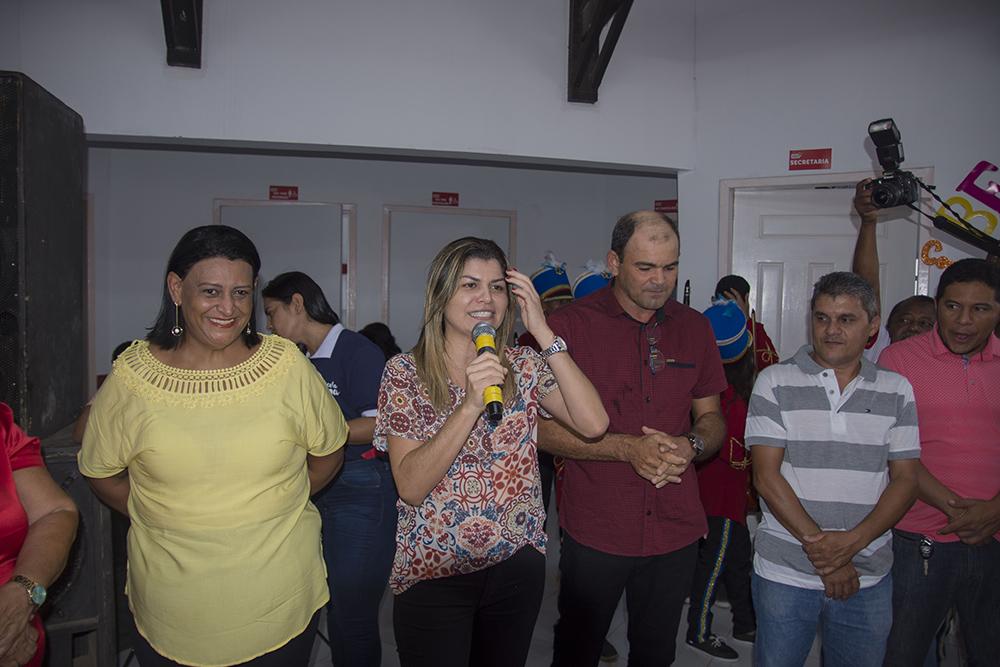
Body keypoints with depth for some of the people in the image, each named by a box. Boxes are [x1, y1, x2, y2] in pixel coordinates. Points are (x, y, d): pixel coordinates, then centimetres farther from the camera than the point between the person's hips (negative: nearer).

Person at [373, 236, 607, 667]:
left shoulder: (525, 366, -1)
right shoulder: (405, 373, -9)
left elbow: (593, 423, -16)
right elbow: (411, 486, -17)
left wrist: (543, 333, -16)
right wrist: (471, 404, -28)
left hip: (518, 563, 3)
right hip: (433, 571, -3)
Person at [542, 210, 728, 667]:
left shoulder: (694, 328, 4)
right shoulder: (570, 325, -10)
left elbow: (711, 418, 12)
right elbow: (543, 427, -11)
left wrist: (692, 446, -11)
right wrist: (627, 448, -21)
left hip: (676, 531, 4)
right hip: (594, 531, -3)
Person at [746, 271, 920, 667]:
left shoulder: (896, 391, 5)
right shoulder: (776, 382, -3)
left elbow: (905, 479, 1)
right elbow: (766, 476, -9)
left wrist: (853, 541, -14)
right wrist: (820, 547, -14)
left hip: (868, 578, 2)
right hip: (785, 574, -2)